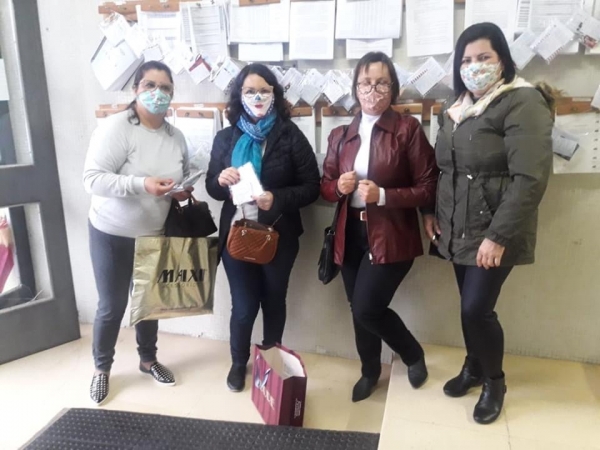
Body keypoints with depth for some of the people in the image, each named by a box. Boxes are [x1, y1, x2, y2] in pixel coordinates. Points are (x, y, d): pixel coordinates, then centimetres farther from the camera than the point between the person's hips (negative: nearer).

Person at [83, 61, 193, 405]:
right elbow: (92, 179, -23)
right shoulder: (116, 127, -18)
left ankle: (148, 359, 40)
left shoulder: (176, 136, 1)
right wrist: (142, 184, -34)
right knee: (112, 306, 7)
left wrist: (182, 191, -9)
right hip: (112, 235, -5)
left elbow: (184, 179, 13)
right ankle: (102, 368, 32)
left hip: (154, 234, 5)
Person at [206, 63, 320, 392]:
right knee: (243, 306, 9)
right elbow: (211, 188, 7)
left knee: (274, 302, 17)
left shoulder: (291, 136, -6)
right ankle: (238, 363, 36)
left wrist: (277, 198, -23)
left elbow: (311, 188, -7)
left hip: (279, 236, -1)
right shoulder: (225, 138, 3)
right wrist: (221, 181, -16)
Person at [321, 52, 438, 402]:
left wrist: (383, 195, -21)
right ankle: (370, 370, 40)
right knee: (358, 309, 13)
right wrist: (339, 187, -9)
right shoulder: (340, 135, 9)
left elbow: (428, 189, -9)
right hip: (351, 235, 5)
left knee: (367, 308, -10)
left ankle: (414, 354, 23)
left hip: (392, 237, -5)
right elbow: (325, 186, 14)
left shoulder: (408, 129, -7)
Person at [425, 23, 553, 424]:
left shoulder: (522, 104, -12)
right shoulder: (456, 109, 12)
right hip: (458, 230, 6)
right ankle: (474, 367, 36)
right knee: (469, 306, 13)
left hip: (494, 233, -6)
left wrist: (499, 235, -22)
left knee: (477, 308, -4)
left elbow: (531, 178, -20)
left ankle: (495, 381, 22)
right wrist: (433, 214, 11)